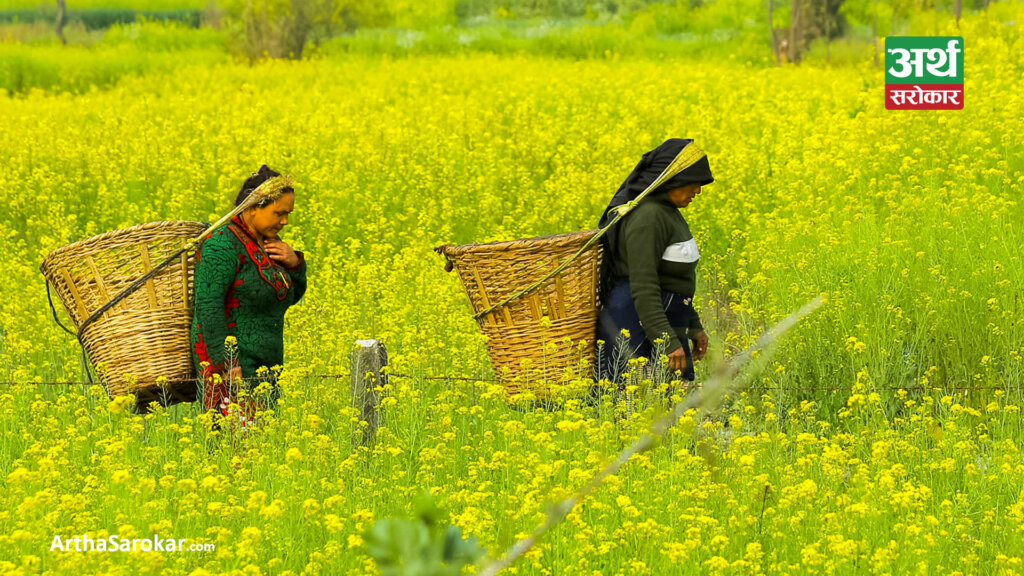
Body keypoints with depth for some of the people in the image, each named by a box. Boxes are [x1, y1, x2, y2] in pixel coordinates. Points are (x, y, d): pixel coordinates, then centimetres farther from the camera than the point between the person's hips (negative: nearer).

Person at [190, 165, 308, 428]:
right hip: (231, 365, -9)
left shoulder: (267, 243, 14)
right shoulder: (223, 245, -14)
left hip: (263, 367, 9)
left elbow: (290, 297, 24)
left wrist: (295, 264, 3)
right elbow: (208, 306, -21)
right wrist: (225, 364, -25)